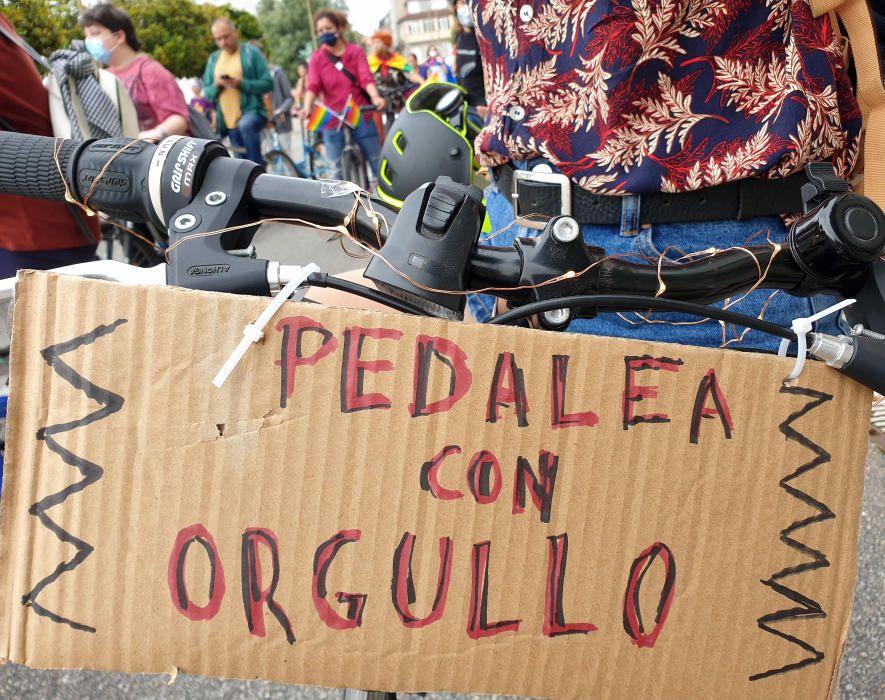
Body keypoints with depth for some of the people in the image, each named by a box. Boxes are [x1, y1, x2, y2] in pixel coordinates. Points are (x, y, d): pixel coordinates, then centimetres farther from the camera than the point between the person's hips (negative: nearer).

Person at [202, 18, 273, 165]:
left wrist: (241, 84, -20)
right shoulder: (213, 59, 13)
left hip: (252, 111, -5)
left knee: (245, 125, -38)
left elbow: (267, 83, -7)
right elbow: (207, 93, 13)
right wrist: (216, 85, -10)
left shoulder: (251, 52, 0)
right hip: (228, 120, 5)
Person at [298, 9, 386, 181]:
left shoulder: (356, 52, 3)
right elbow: (313, 86, -9)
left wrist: (375, 97, -32)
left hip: (361, 118, 0)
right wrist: (307, 107, -30)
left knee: (379, 164, 5)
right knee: (338, 171, 4)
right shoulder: (316, 58, 4)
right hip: (333, 122, 0)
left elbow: (366, 78, -10)